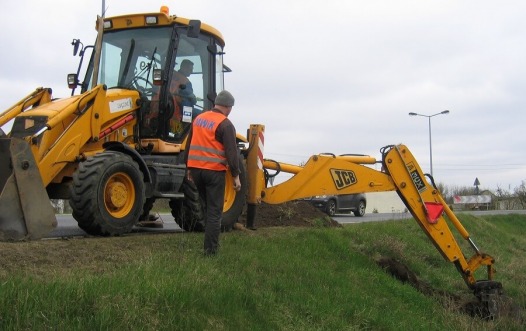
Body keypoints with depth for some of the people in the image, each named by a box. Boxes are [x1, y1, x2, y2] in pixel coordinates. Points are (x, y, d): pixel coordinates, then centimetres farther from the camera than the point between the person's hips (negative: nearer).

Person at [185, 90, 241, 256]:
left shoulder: (198, 119, 12)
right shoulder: (225, 124, -9)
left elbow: (189, 146, 18)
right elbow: (231, 153, -13)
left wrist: (189, 168, 24)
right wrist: (236, 176, -7)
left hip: (196, 168, 6)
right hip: (214, 171, -6)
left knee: (209, 206, 21)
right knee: (215, 210, 0)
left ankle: (211, 241, 25)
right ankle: (210, 249, 1)